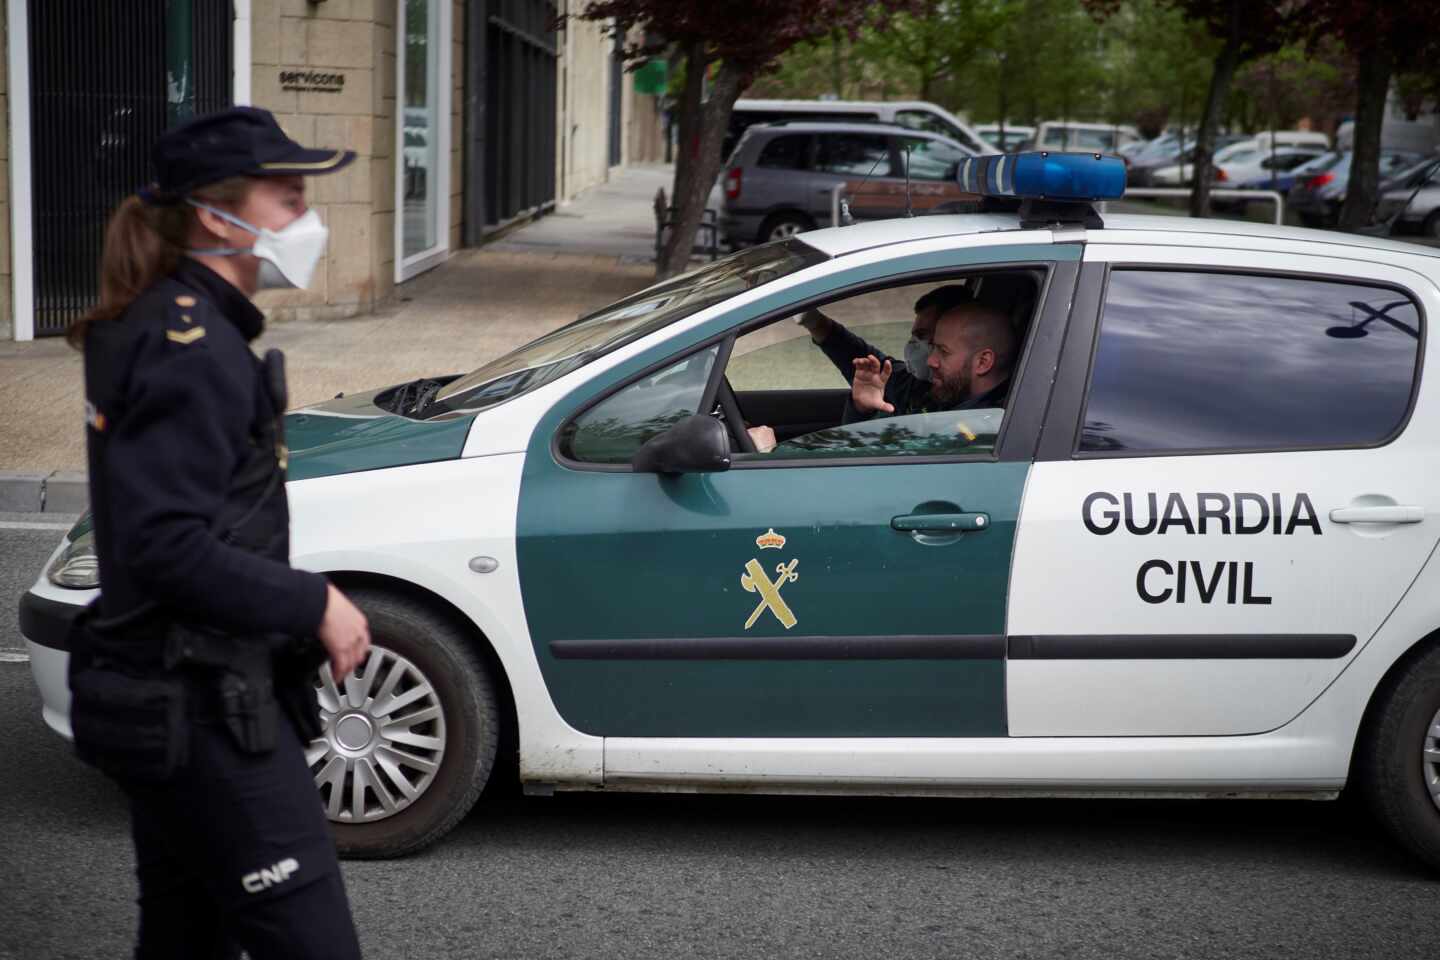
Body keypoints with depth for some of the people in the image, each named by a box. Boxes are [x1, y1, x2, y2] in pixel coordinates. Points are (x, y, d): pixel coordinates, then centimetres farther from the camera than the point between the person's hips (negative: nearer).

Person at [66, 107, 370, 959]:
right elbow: (168, 548, -24)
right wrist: (314, 605, -17)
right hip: (205, 709, -11)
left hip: (163, 698, 11)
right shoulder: (195, 352, -18)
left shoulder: (162, 326, 13)